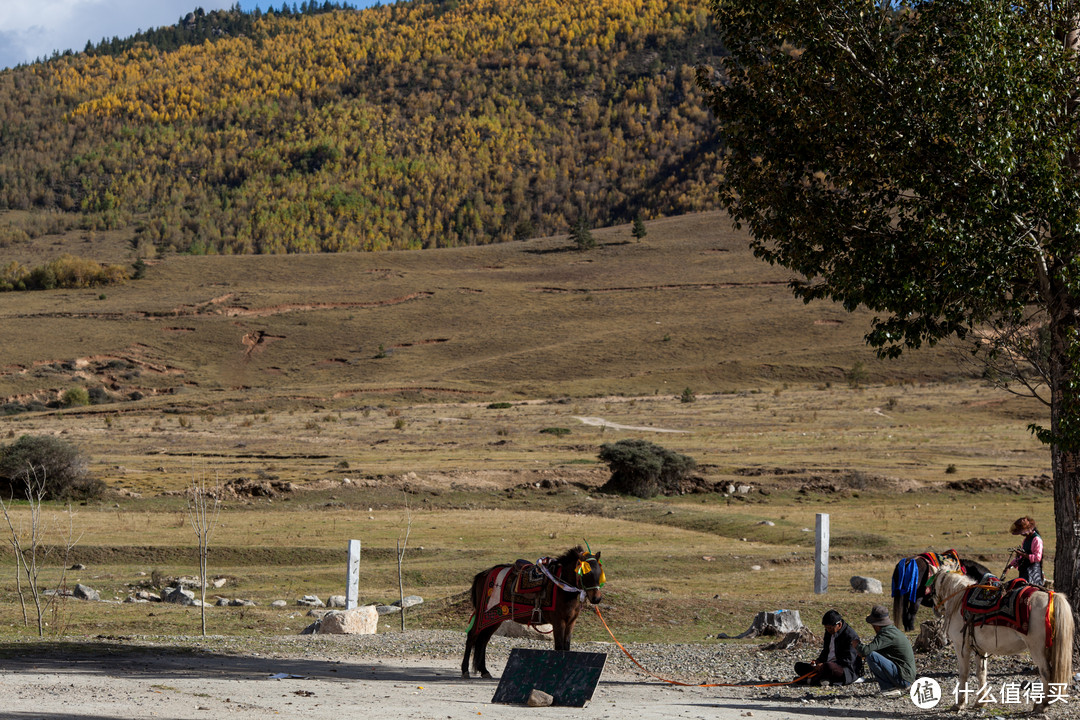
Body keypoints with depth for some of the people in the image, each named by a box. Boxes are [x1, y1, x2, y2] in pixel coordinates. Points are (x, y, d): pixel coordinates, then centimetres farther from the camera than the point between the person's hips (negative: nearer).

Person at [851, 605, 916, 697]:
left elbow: (866, 651, -26)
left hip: (903, 678, -10)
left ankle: (890, 688, -10)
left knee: (871, 656, -19)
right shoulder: (893, 629, 11)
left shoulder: (887, 634, -19)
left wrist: (857, 645, -3)